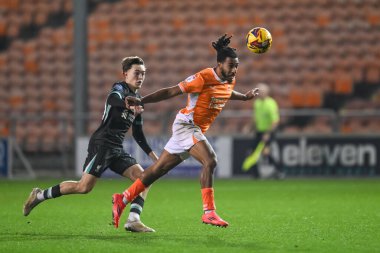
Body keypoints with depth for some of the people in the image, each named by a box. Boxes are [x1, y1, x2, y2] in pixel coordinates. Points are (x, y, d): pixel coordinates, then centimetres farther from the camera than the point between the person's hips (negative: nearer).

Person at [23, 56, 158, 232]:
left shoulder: (137, 100, 19)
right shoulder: (120, 88, -4)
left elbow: (138, 134, 26)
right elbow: (113, 99, -31)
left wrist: (153, 155, 19)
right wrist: (129, 105, -53)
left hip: (116, 149, 8)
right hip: (102, 144, -8)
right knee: (84, 187, -15)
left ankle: (133, 221, -14)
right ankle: (39, 195, 1)